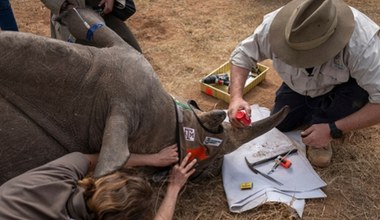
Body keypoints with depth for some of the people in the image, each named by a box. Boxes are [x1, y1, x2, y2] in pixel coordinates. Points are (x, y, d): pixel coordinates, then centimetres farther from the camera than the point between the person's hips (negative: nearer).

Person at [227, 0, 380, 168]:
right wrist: (236, 97, -36)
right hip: (300, 87, 3)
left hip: (341, 87, -2)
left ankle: (324, 121, -3)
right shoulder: (275, 24, -35)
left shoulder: (361, 44, -43)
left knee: (359, 90, -34)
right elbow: (243, 54, -20)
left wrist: (333, 130, -41)